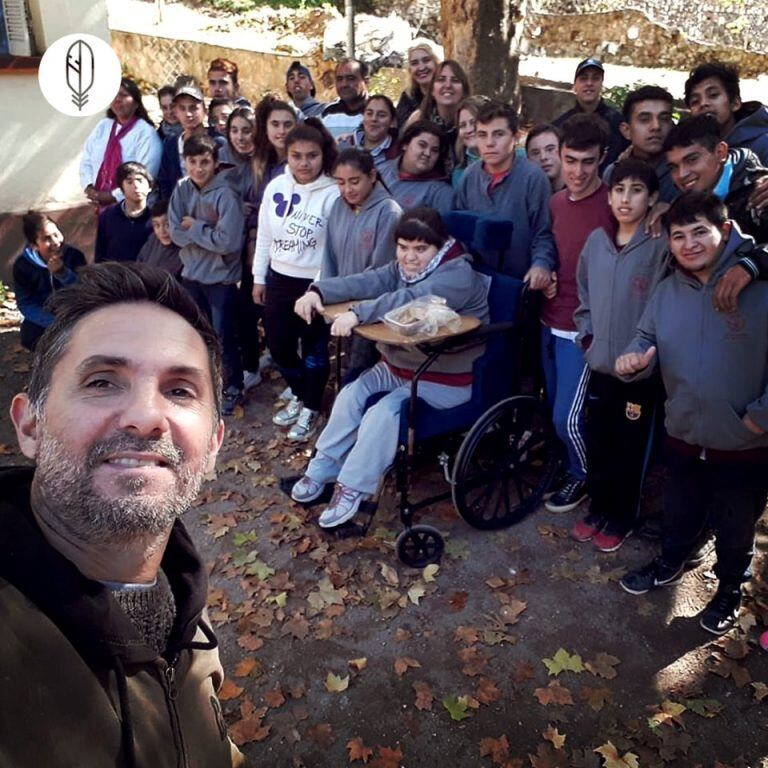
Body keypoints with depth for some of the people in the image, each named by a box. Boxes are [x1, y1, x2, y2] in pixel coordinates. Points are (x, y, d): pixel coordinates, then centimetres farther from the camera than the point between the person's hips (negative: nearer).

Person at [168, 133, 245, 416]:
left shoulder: (226, 195, -17)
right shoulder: (182, 189, 0)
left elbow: (227, 242, -25)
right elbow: (176, 233, -5)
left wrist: (194, 227, -14)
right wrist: (207, 234, -17)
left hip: (221, 277, -6)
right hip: (191, 274, 6)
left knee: (223, 337, 4)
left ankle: (233, 387, 23)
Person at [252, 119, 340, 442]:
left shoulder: (332, 193, -15)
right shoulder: (275, 187, 1)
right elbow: (264, 235, 9)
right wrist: (259, 277, 11)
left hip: (315, 284, -5)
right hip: (279, 279, 6)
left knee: (314, 348, 7)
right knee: (277, 344, 14)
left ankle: (310, 408, 26)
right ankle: (300, 395, 37)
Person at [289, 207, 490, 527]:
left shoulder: (459, 274, -19)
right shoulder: (403, 268, 7)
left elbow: (409, 300, -36)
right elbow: (367, 281, -9)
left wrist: (357, 314, -45)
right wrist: (318, 291, -25)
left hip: (444, 380, -8)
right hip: (395, 366, 8)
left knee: (383, 412, -25)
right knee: (351, 395, -10)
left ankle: (352, 488, -11)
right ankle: (322, 468, 4)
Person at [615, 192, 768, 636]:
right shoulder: (667, 291, -2)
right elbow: (648, 341, 9)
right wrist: (634, 359, -14)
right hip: (683, 435, 4)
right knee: (680, 514, 26)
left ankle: (731, 588, 44)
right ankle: (670, 564, 52)